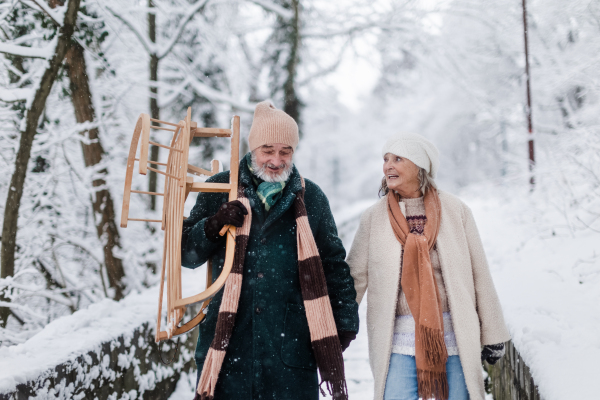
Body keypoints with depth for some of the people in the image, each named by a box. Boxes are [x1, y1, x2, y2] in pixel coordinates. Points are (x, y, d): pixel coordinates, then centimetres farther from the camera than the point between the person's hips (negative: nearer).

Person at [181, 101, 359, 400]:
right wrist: (214, 226, -11)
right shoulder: (220, 190, 6)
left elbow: (334, 264, 13)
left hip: (292, 343, 0)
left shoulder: (310, 198, 8)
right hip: (228, 342, 0)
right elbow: (185, 255, 8)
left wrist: (345, 323, 8)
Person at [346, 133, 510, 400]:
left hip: (454, 340, 1)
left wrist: (492, 335, 8)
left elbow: (480, 275, 6)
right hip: (398, 344, 0)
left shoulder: (455, 210, 2)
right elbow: (354, 278, 5)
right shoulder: (374, 218, 2)